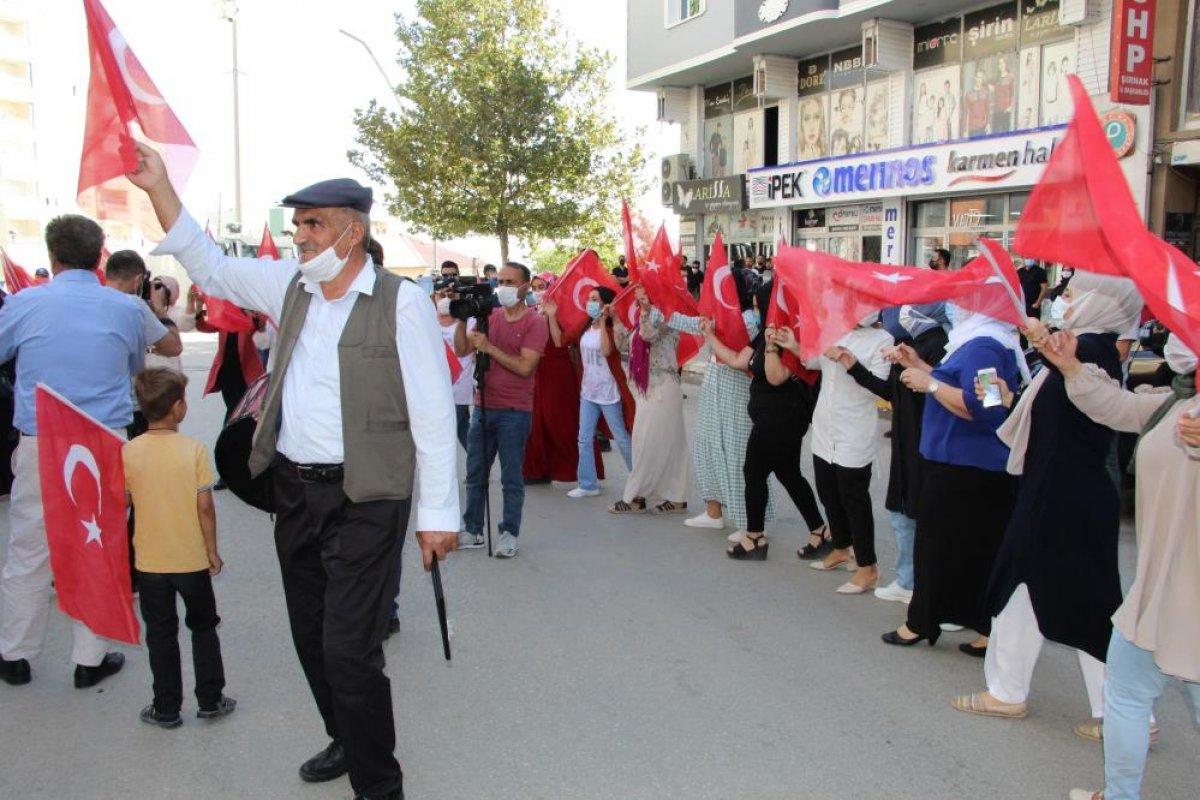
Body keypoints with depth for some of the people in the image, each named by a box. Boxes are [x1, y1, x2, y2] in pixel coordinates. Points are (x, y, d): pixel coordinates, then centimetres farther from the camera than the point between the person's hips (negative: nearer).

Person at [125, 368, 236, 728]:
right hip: (192, 558, -1)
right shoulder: (194, 450, -13)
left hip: (150, 561, 1)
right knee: (203, 628, 16)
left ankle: (166, 709, 20)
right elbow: (205, 506, -12)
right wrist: (212, 550, 0)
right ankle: (210, 701, 21)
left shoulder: (128, 452, -8)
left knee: (161, 634, 12)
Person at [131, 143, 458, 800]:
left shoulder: (401, 302, -11)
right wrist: (158, 187, 12)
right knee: (312, 638, 18)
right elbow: (209, 266, 20)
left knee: (350, 649, -6)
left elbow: (433, 415, -12)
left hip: (364, 501, -7)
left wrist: (437, 512, -14)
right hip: (294, 492, 7)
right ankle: (346, 742, 41)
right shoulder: (289, 286, 8)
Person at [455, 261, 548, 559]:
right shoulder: (489, 316, 10)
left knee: (511, 478, 2)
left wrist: (489, 347, -18)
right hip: (483, 407, 6)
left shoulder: (535, 322, -7)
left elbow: (525, 366, -17)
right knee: (475, 473, 12)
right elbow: (462, 350, 4)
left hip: (514, 411, -5)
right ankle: (472, 531, 23)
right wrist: (462, 320, -8)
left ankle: (510, 534, 14)